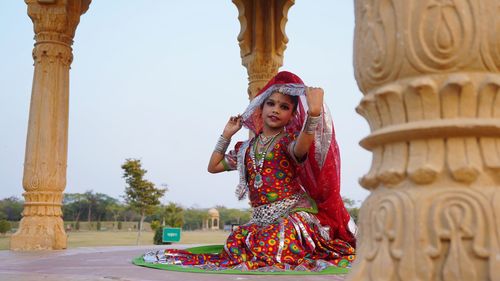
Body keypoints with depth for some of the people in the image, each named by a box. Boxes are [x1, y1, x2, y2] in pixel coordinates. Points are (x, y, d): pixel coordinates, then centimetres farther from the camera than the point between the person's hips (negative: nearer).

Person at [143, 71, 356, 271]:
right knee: (235, 242, -26)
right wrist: (226, 135, 21)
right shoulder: (246, 148, 16)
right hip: (260, 219, 4)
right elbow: (213, 166, 24)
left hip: (293, 213, -4)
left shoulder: (288, 140, -1)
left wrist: (314, 113, -43)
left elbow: (301, 148, -27)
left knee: (270, 246, -31)